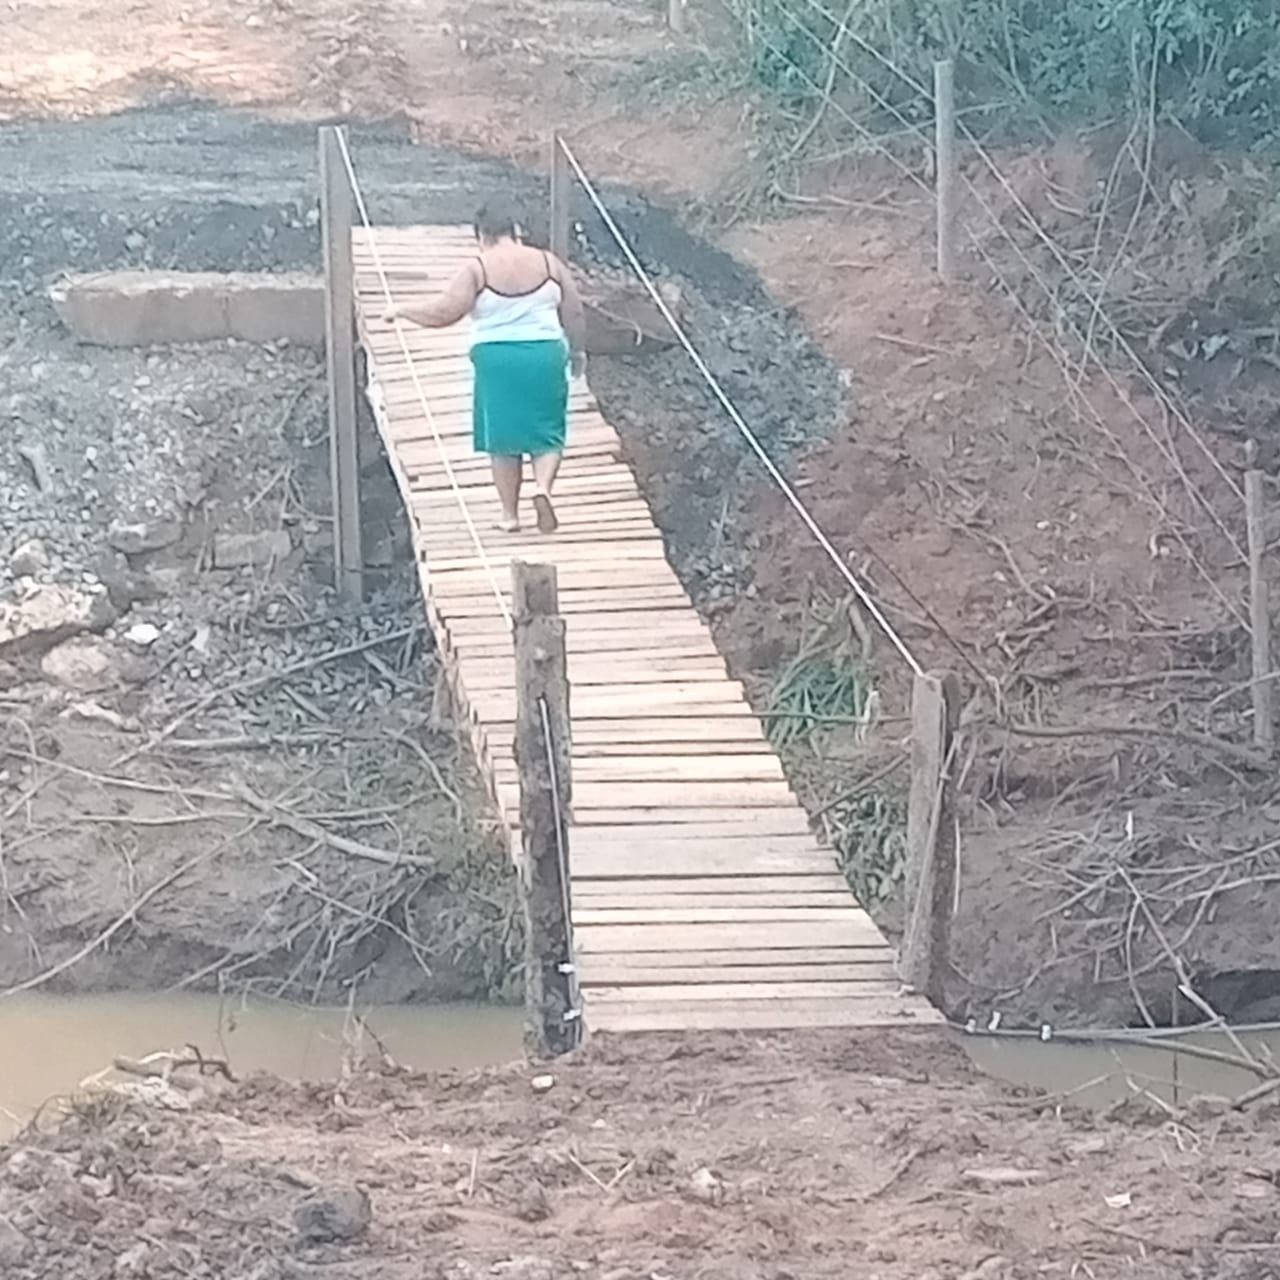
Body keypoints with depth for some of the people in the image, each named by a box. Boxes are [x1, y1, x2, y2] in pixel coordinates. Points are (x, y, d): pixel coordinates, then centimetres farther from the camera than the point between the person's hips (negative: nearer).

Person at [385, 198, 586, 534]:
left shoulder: (478, 269, -7)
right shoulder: (548, 262, 2)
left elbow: (444, 313, -13)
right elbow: (574, 312, 5)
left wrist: (402, 311, 1)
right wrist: (576, 350, 20)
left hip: (496, 359, -1)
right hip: (545, 354, 2)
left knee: (503, 437, 10)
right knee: (546, 432, 11)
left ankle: (510, 514, 13)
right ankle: (543, 487, -16)